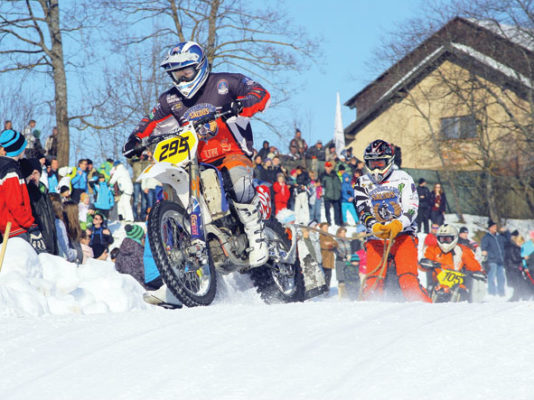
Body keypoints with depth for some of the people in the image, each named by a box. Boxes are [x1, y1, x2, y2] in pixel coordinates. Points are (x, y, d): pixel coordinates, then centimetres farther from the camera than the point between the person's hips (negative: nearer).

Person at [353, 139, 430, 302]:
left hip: (403, 235, -2)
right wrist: (374, 227, -25)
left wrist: (397, 225, -27)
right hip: (376, 238, 3)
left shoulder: (403, 179, 2)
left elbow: (411, 209, -7)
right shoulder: (362, 184, 9)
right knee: (373, 282, -14)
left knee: (408, 280, -19)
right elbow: (364, 212, -3)